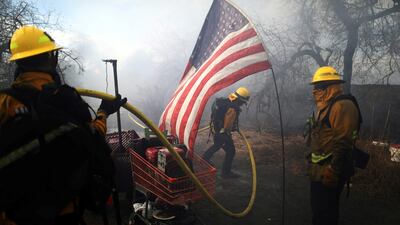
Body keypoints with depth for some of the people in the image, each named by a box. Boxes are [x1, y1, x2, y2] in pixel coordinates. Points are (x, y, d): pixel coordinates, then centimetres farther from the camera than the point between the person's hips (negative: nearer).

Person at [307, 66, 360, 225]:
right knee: (318, 208, 21)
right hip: (319, 169, 10)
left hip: (329, 171, -10)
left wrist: (333, 171, -25)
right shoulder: (325, 106, 15)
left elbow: (343, 143, -25)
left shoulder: (343, 105, -18)